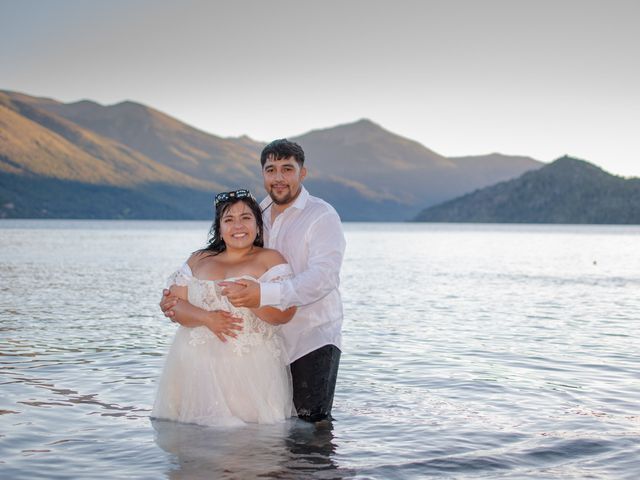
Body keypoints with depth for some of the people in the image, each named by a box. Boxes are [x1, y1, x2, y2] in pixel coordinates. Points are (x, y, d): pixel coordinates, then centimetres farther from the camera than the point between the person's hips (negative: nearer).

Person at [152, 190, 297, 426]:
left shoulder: (269, 260, 4)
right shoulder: (199, 260, 16)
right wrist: (206, 318, -11)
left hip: (251, 367, -3)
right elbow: (174, 303, 6)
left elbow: (285, 312, -7)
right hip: (197, 363, 3)